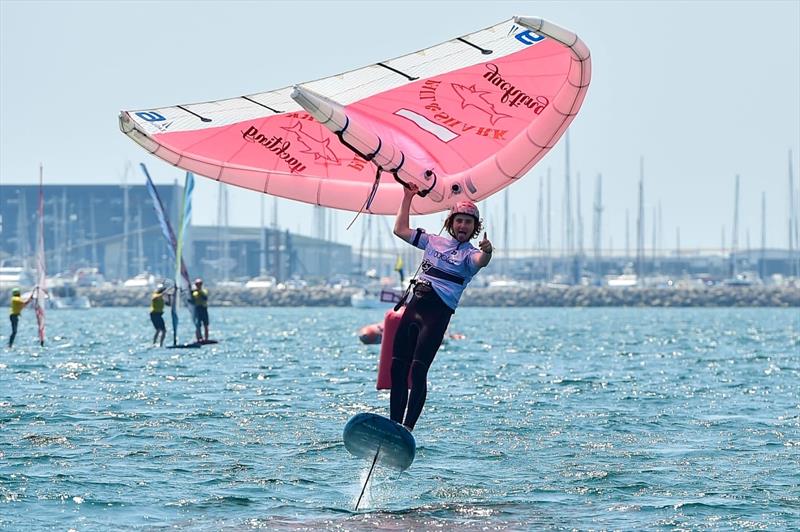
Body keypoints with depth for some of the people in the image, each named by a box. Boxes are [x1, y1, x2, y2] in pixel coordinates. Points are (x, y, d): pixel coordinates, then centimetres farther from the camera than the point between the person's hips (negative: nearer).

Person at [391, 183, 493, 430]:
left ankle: (407, 429, -17)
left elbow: (480, 261, -23)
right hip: (414, 306, 6)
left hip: (438, 313, -6)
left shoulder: (470, 254, 1)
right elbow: (400, 230, 26)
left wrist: (487, 252, -46)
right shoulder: (434, 241, 18)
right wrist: (407, 198, 23)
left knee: (418, 371, -15)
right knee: (398, 368, 2)